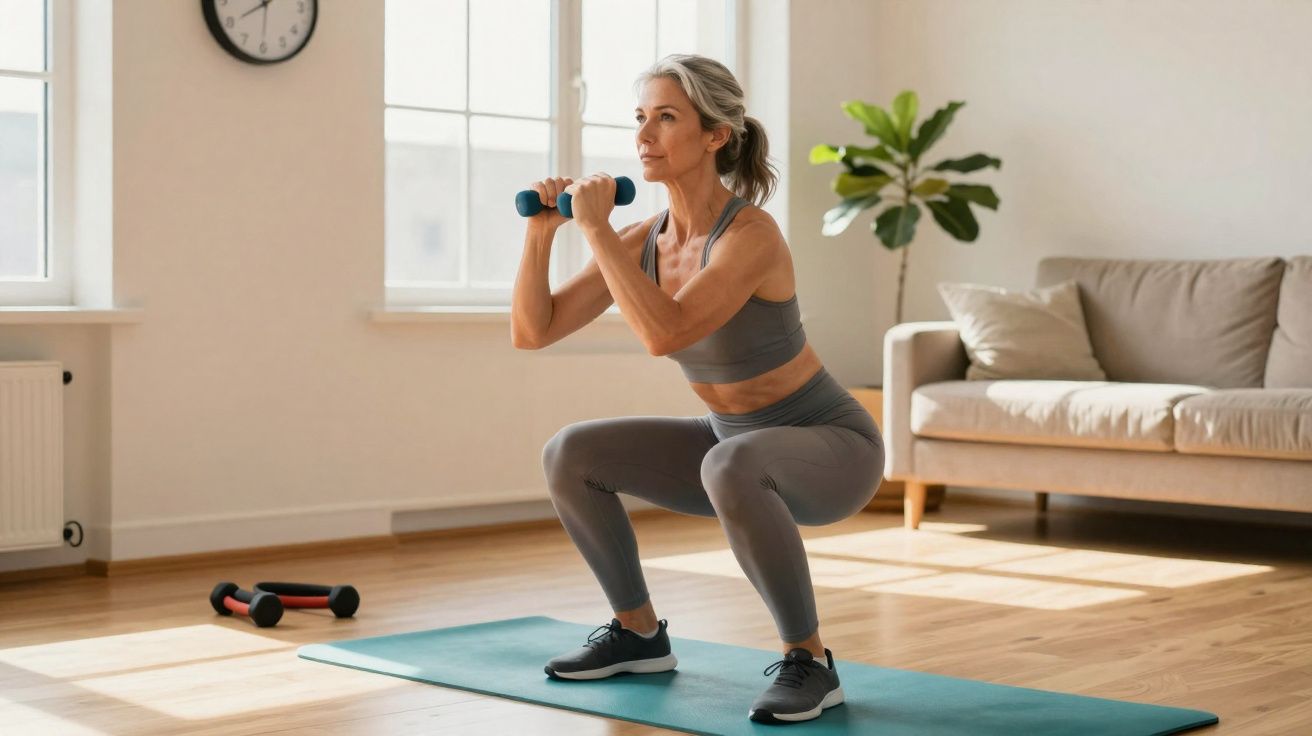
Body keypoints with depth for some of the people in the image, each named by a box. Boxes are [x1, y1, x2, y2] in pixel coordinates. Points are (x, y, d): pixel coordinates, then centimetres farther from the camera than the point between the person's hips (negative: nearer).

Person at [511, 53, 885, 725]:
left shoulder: (751, 234, -27)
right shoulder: (645, 240, -5)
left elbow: (664, 335, -41)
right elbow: (532, 332, -5)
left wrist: (596, 228, -32)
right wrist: (542, 231, -18)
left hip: (833, 446, -7)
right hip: (737, 444, 7)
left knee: (730, 467, -40)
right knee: (570, 455, -3)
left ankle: (809, 662, -20)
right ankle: (639, 634, 14)